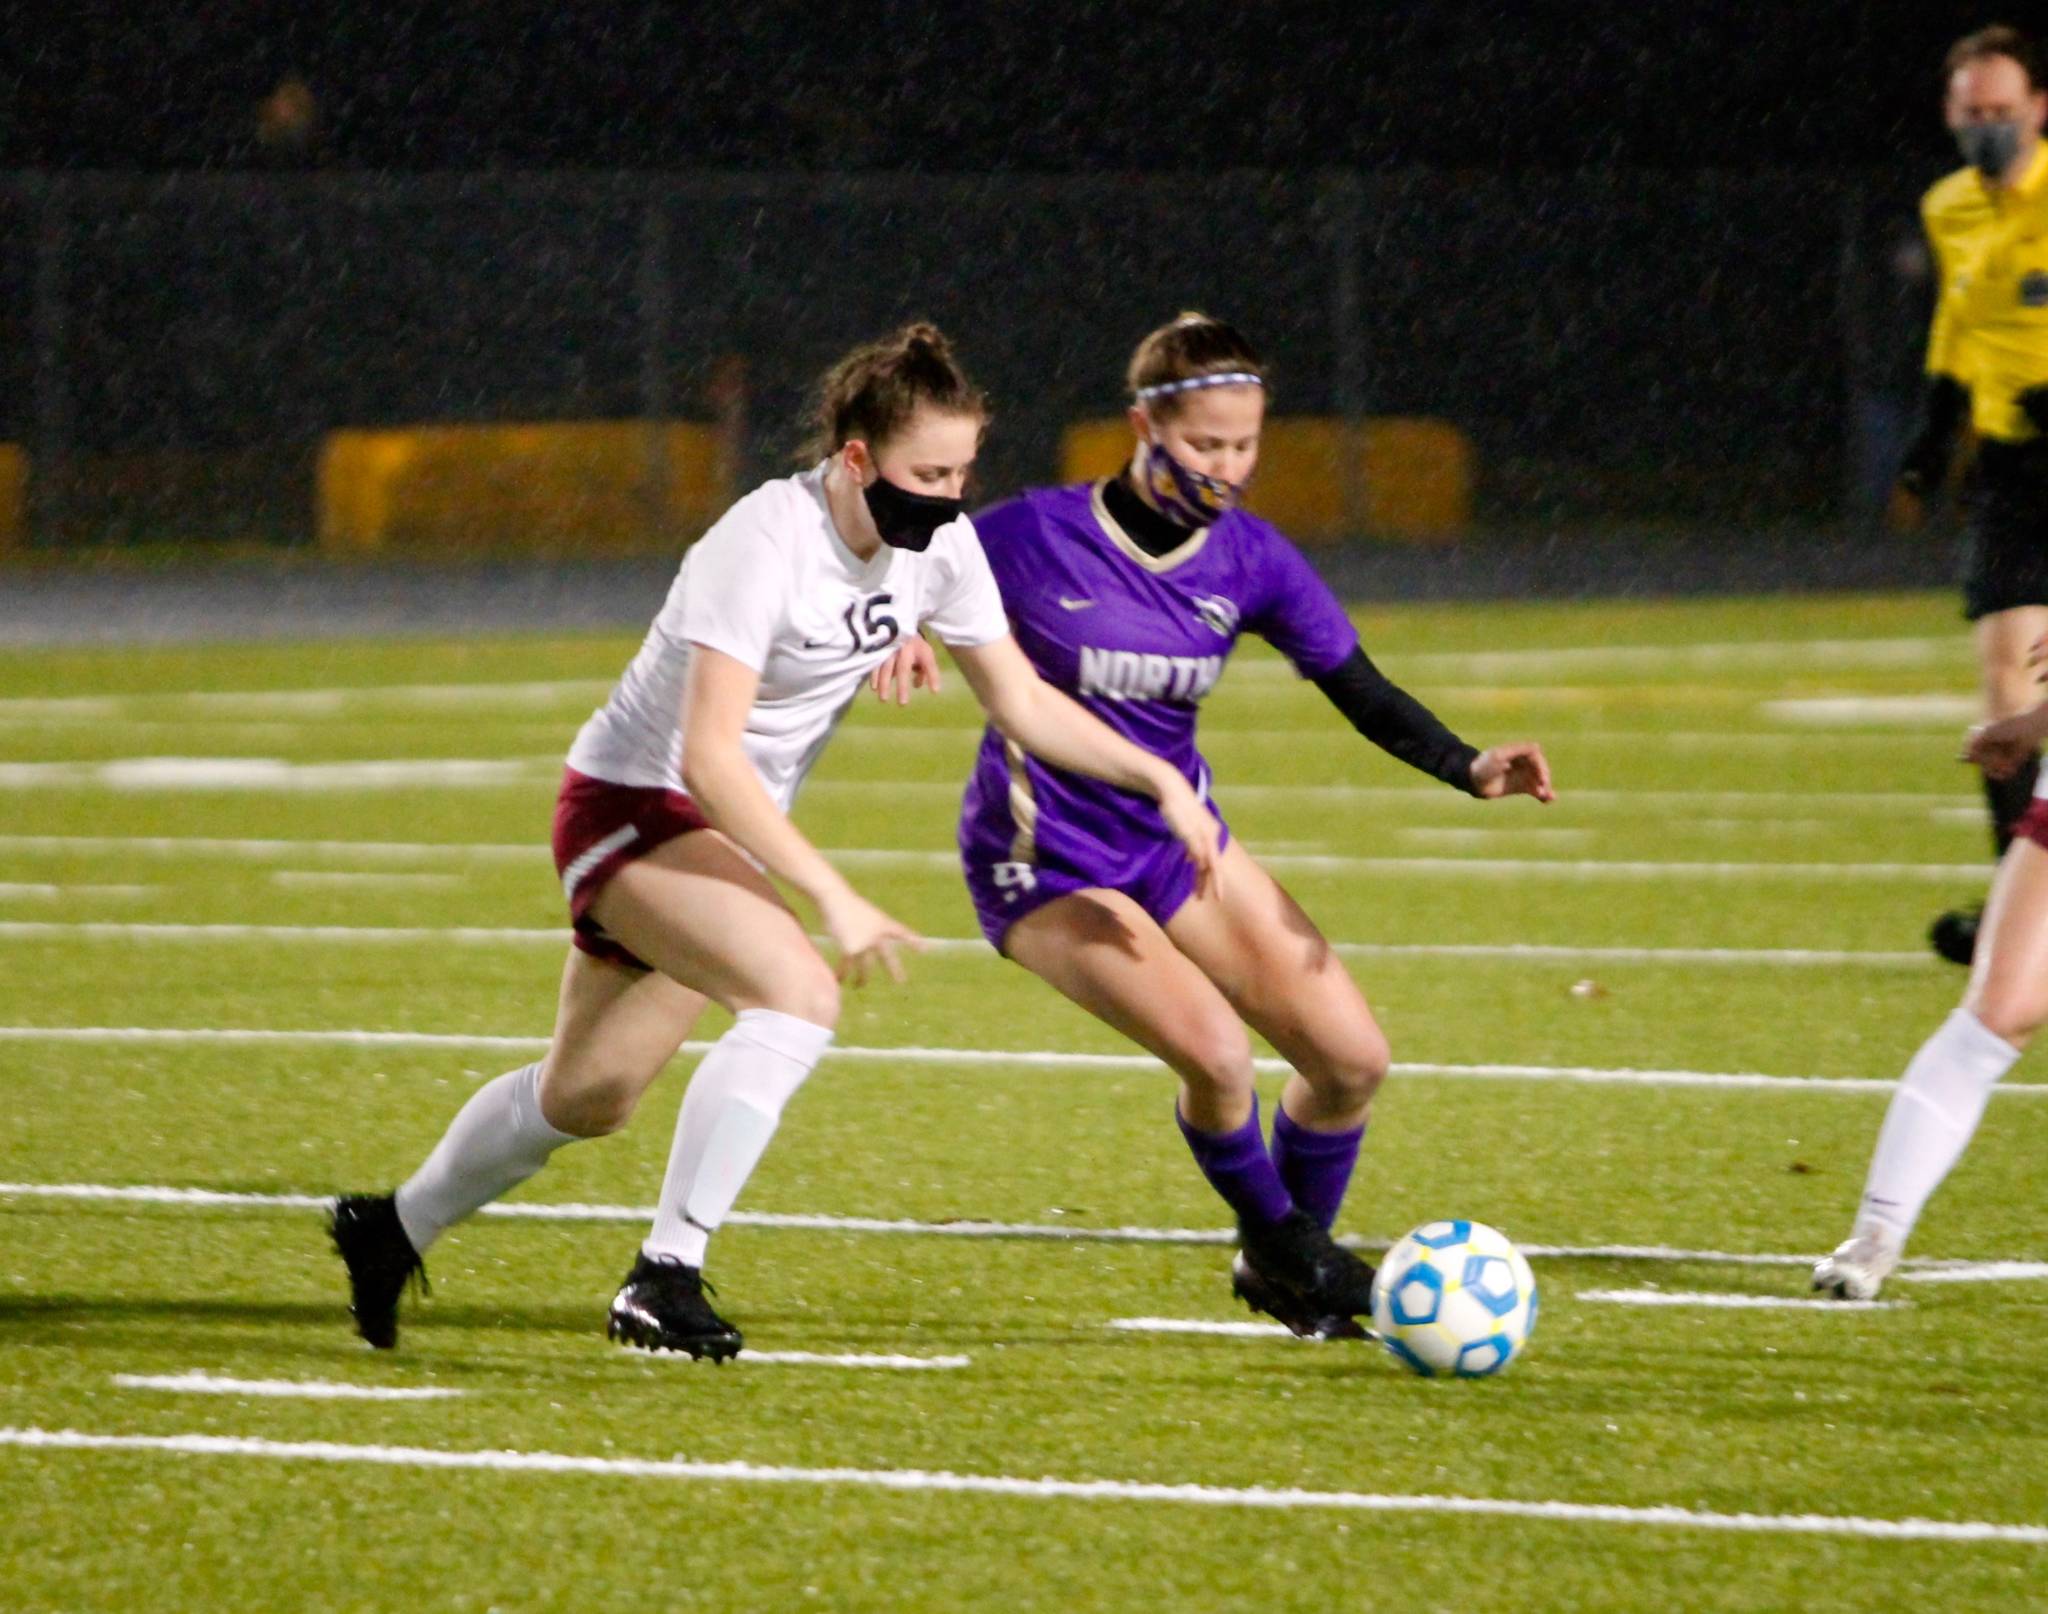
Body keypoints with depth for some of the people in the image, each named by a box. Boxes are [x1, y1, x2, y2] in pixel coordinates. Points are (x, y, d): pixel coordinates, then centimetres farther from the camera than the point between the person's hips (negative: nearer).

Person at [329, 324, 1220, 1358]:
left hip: (728, 832, 8)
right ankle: (666, 1274, -28)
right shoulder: (768, 543, -28)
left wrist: (1160, 780, -7)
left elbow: (1024, 704, 4)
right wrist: (833, 898, -33)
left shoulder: (938, 545, -6)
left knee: (589, 1098, 18)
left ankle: (395, 1230, 41)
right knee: (799, 993, -31)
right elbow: (710, 754, -30)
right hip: (631, 804, -8)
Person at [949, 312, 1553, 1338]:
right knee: (1215, 1051, -25)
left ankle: (1292, 1260, 25)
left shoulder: (1249, 559, -5)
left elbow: (1361, 693, -5)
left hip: (1177, 840, 6)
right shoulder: (1034, 537, -18)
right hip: (1046, 868, -5)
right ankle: (1278, 1247, 5)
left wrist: (1470, 770, -21)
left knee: (1352, 1061, -2)